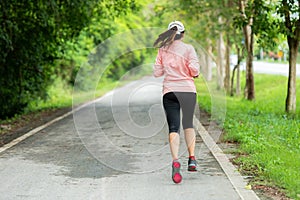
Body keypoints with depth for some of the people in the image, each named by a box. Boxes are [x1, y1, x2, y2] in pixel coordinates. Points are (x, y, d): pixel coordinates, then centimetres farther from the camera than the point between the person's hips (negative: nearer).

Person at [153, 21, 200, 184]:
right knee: (188, 124, 18)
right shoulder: (188, 49, -2)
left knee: (173, 127, -2)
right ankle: (192, 159, 13)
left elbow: (156, 72, 5)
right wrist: (195, 74, 12)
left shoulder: (163, 50, 5)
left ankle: (175, 161, -20)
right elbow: (194, 69, -10)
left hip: (169, 91, 1)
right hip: (188, 90, 0)